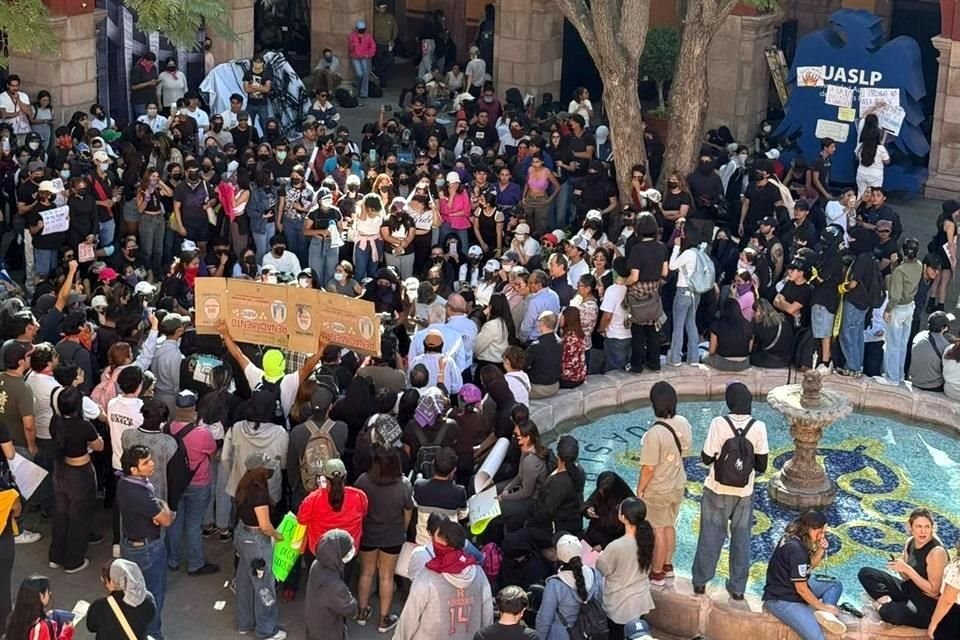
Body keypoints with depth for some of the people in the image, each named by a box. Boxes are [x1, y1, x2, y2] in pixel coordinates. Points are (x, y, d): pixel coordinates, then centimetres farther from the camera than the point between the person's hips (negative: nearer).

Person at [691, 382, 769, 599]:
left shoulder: (719, 424, -17)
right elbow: (762, 464, -6)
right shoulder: (759, 427, -12)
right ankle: (737, 588, 20)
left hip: (717, 491, -1)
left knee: (711, 536, 13)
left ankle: (700, 581, 23)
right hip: (744, 493, 1)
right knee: (741, 539, 14)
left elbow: (706, 458, -12)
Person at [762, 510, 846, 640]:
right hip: (782, 599, -10)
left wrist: (821, 550, -4)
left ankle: (825, 614, -6)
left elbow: (810, 565, 15)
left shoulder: (795, 536, 1)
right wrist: (822, 607, -8)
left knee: (836, 585, 12)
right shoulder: (796, 550, -26)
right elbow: (801, 589, -21)